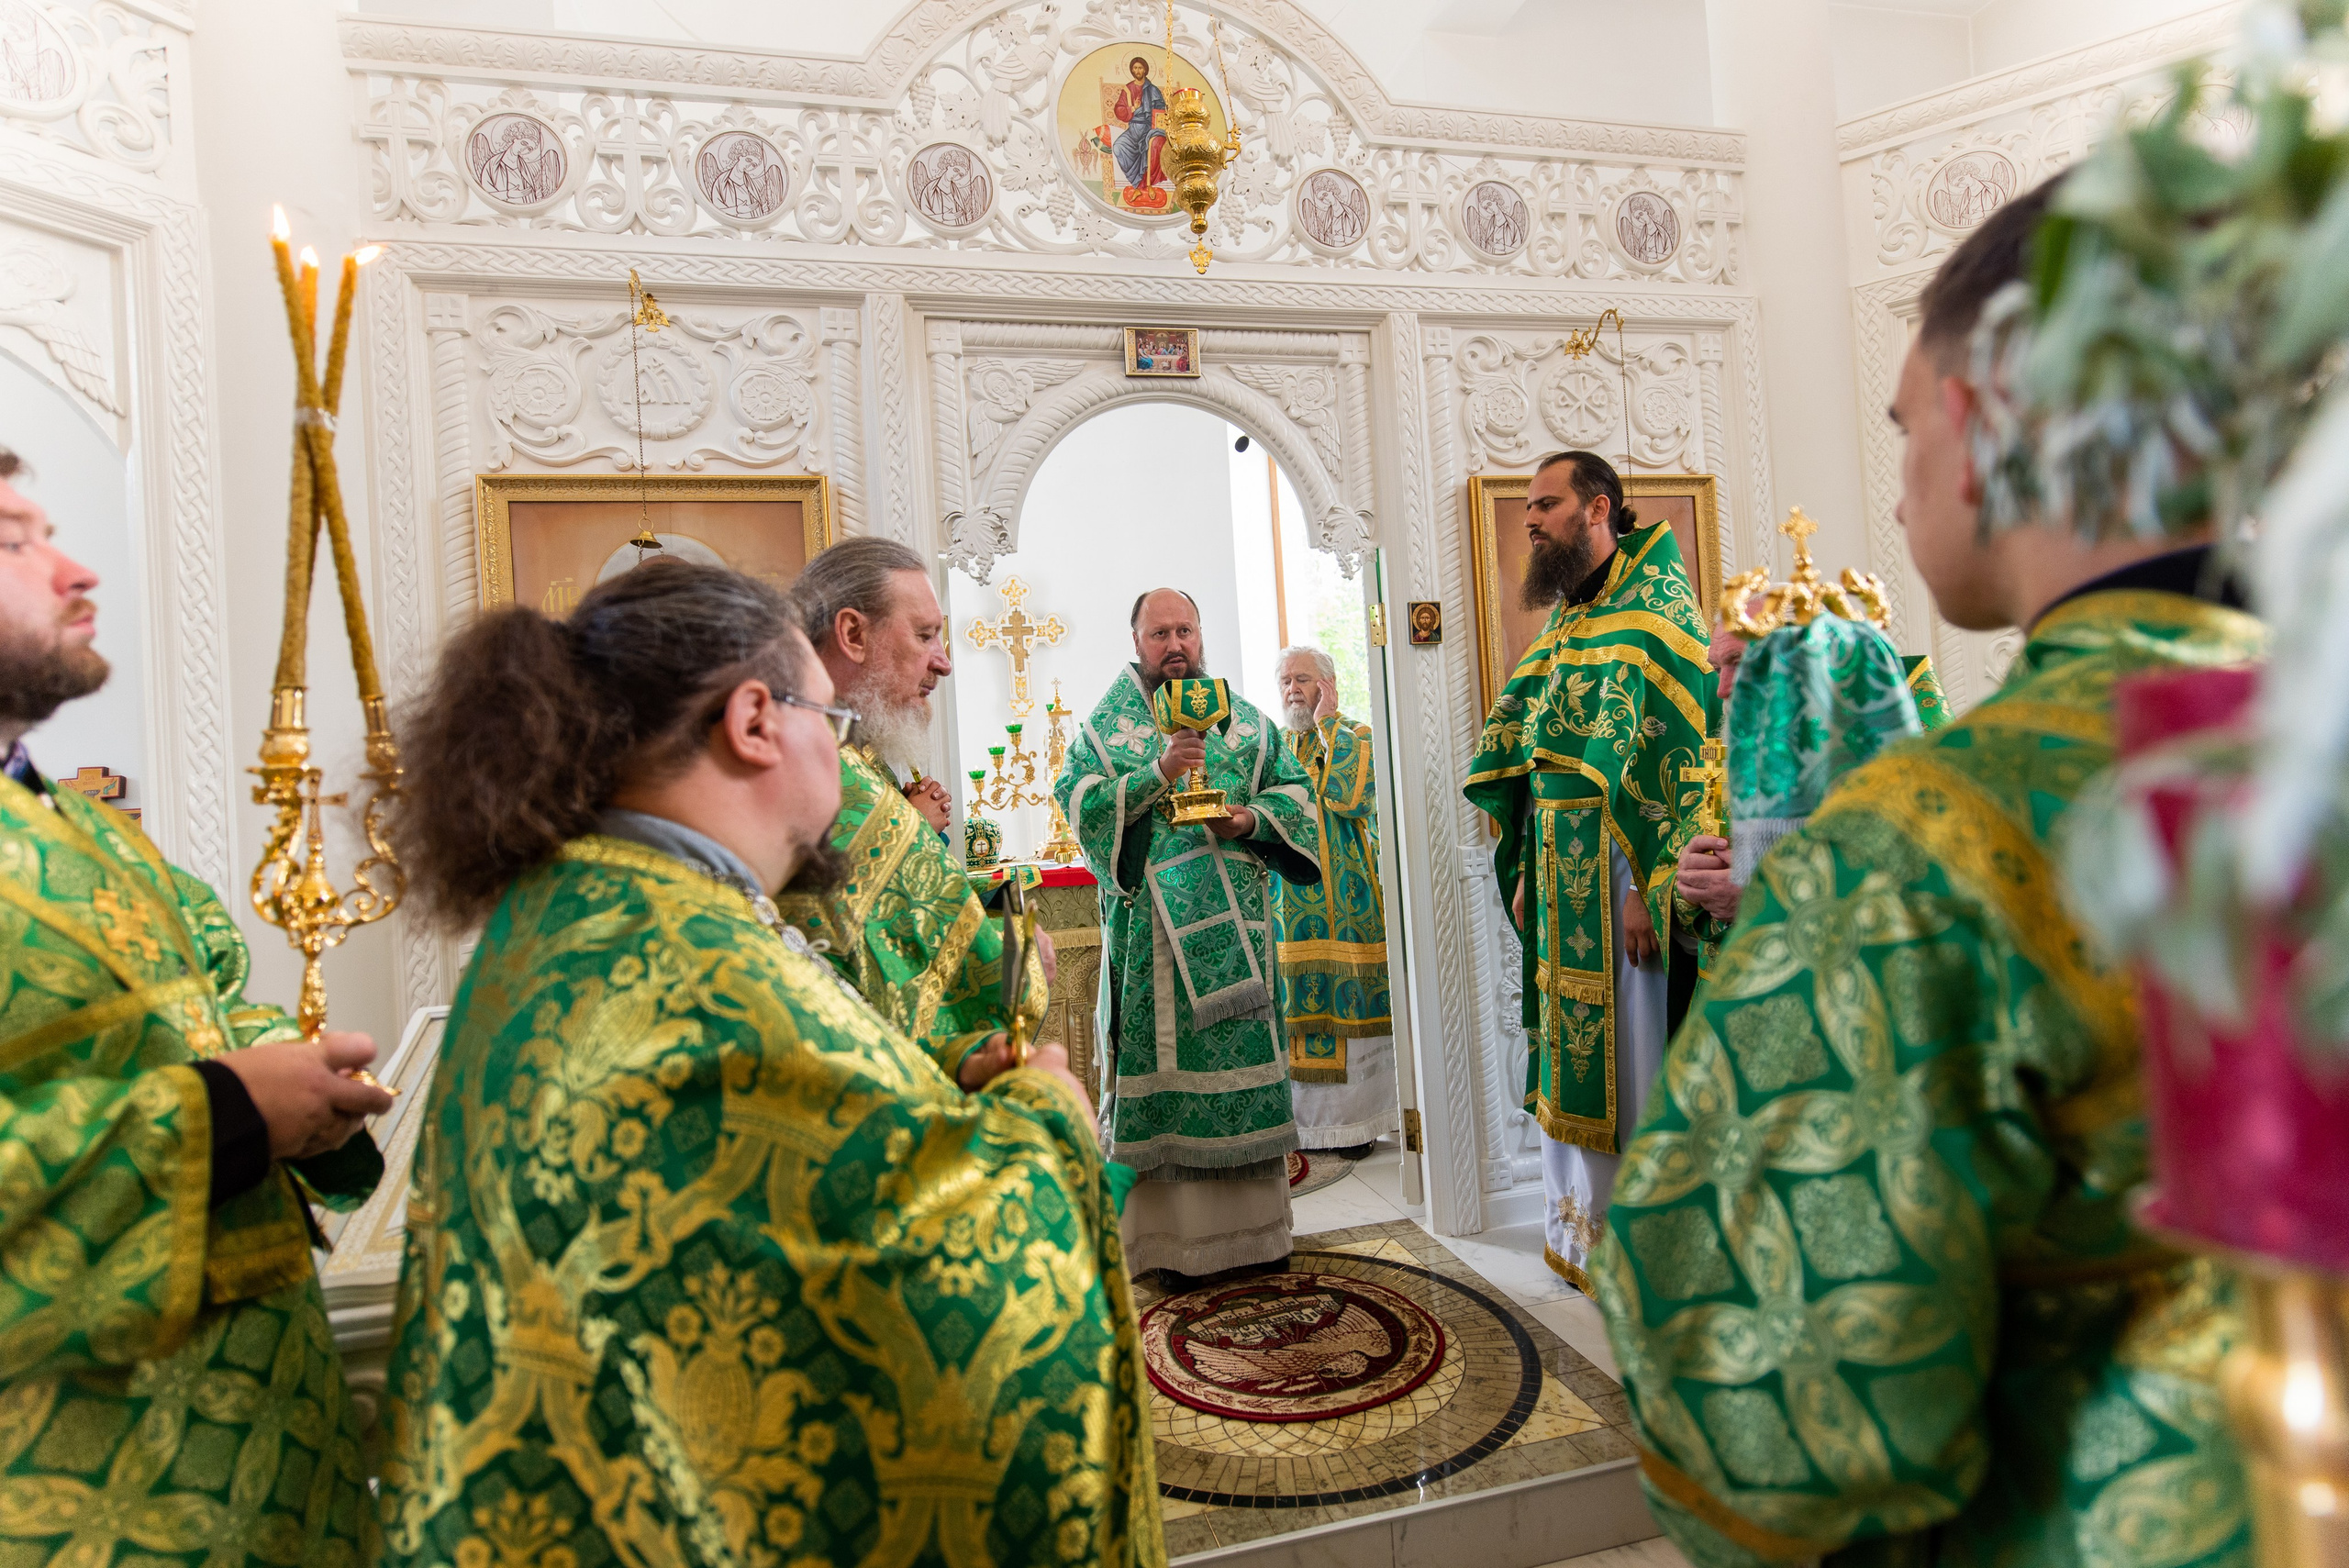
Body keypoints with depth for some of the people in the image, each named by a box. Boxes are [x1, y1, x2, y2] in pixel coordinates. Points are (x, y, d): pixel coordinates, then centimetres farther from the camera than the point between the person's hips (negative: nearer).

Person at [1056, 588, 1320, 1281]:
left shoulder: (1244, 717, 13)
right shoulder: (1107, 721, 6)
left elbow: (1295, 790, 12)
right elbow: (1076, 799, -7)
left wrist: (1252, 819, -9)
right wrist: (1156, 774, -19)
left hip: (1235, 925, 3)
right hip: (1150, 927, -2)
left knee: (1241, 1049, 6)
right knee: (1160, 1051, 0)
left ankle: (1249, 1219, 20)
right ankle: (1167, 1227, 12)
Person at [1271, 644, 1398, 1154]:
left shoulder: (1356, 739, 1)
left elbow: (1350, 797, -20)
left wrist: (1328, 725, -12)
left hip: (1344, 901, -4)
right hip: (1286, 899, 4)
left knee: (1345, 1000, -3)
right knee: (1293, 1002, 4)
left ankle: (1355, 1120, 7)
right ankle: (1301, 1119, 12)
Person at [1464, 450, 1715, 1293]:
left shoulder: (1655, 603, -8)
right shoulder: (1562, 619, 16)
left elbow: (1674, 746, -17)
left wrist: (1647, 881, -22)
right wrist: (1527, 868, 12)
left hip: (1623, 870, -8)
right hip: (1563, 876, 8)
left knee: (1633, 1055, 0)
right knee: (1577, 1056, 13)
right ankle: (1588, 1239, 27)